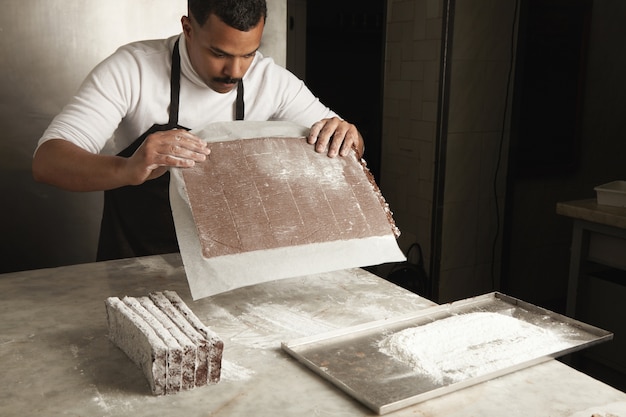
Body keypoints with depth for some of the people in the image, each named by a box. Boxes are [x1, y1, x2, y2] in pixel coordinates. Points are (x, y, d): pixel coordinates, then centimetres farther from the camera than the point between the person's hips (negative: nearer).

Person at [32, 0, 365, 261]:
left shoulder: (271, 80, -3)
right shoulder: (133, 68, -14)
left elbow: (348, 146, 4)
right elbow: (47, 161, -21)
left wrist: (345, 137, -22)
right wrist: (127, 170, -42)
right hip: (134, 266, -2)